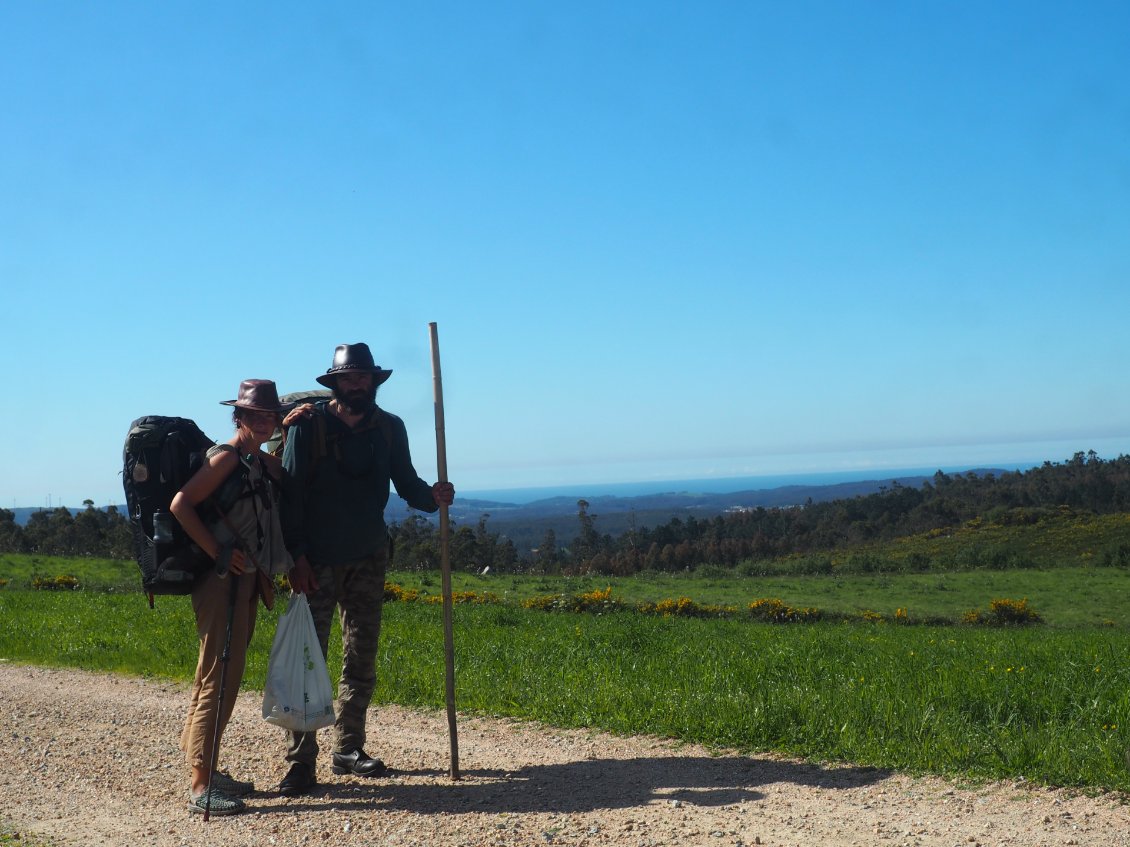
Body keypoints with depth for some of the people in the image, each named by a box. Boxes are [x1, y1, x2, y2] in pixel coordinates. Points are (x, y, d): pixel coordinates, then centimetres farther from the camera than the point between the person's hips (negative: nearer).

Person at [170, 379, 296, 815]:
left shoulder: (264, 462, 15)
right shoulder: (226, 457, -11)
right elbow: (180, 505, -17)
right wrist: (219, 553, -20)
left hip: (246, 582, 9)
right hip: (221, 582, -9)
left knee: (226, 679, 14)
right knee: (218, 679, -10)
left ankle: (207, 769, 23)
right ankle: (201, 786, -8)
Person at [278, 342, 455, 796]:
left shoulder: (390, 428, 4)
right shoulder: (308, 425, -8)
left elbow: (406, 483, 7)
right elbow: (290, 494, -8)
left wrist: (432, 495, -16)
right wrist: (296, 556, -14)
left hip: (368, 560, 4)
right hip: (317, 562, -4)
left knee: (361, 660, 9)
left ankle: (348, 749, 20)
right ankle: (301, 762, -6)